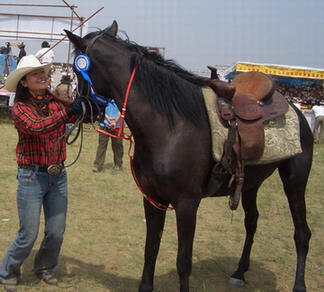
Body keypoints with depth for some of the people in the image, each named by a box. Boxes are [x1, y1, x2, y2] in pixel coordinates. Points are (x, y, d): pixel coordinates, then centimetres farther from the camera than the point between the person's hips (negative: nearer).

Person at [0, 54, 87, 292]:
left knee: (56, 233, 10)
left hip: (58, 176, 4)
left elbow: (75, 114, -12)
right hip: (32, 177, -4)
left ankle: (45, 268, 36)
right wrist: (67, 112, -40)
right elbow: (37, 126, -28)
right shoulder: (20, 108, -9)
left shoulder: (56, 102, 3)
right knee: (28, 235, 1)